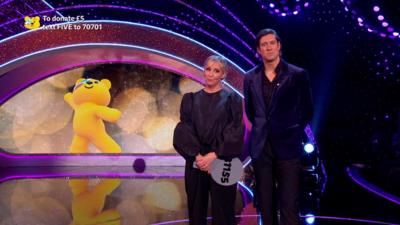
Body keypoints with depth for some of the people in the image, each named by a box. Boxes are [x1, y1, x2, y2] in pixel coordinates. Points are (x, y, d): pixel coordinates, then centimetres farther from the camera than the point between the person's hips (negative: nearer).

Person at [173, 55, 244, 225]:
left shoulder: (231, 99, 4)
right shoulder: (191, 99, 10)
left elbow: (235, 132, -6)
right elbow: (183, 131, 0)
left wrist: (213, 155, -15)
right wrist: (198, 156, -13)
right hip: (195, 164, 2)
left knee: (222, 211, 1)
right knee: (196, 210, 7)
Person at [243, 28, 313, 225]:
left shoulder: (297, 75, -2)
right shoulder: (250, 77, 7)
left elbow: (307, 110, 6)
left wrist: (293, 131, 4)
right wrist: (262, 129, 12)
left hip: (287, 146, -3)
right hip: (261, 148, 3)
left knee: (289, 205, -3)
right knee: (265, 204, 10)